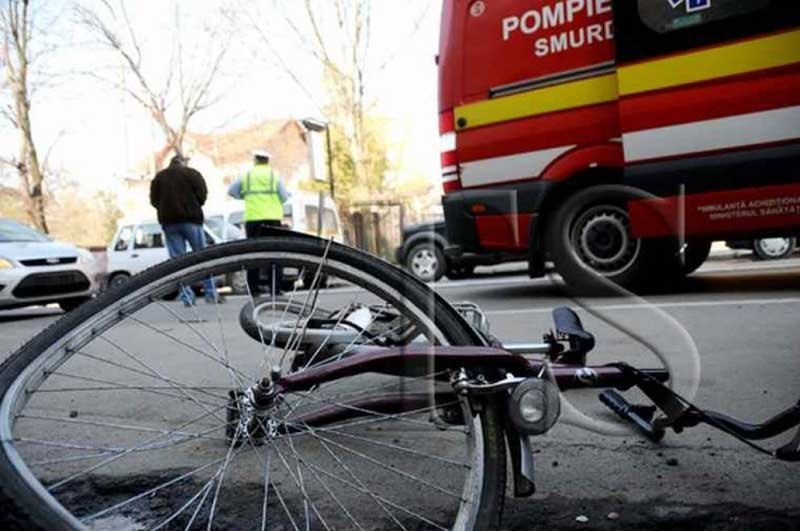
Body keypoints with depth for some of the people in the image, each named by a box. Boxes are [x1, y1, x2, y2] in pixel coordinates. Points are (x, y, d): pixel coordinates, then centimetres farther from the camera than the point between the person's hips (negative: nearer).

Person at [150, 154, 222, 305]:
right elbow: (202, 195, -3)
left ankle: (186, 297, -2)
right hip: (191, 220, -3)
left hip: (168, 222, 3)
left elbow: (154, 200, 8)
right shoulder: (191, 173, 4)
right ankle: (211, 294, 0)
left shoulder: (158, 177, 14)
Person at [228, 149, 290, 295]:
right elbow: (284, 197, 1)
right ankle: (275, 289, -2)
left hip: (252, 219, 1)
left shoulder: (246, 175, 9)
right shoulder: (274, 175, 5)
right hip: (272, 218, -1)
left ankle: (253, 288, 6)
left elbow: (231, 191, 10)